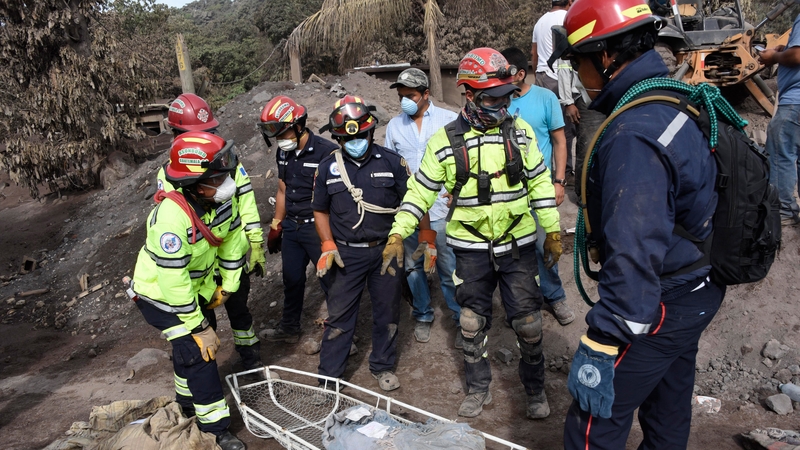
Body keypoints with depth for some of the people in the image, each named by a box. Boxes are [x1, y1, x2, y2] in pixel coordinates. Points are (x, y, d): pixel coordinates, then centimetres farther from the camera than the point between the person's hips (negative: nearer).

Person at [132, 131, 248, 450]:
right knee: (198, 352, -8)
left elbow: (233, 241, -2)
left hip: (198, 285, 7)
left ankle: (188, 405, 46)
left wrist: (227, 287, 5)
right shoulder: (172, 216, -38)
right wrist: (198, 327, -24)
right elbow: (173, 281, -33)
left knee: (196, 344, 20)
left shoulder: (221, 199, -18)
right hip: (161, 294, -7)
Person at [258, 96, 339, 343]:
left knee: (330, 280, 3)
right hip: (291, 228, 7)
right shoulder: (283, 153, 6)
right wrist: (275, 227, 19)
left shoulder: (326, 152, -18)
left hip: (317, 228, -7)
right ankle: (289, 327, 35)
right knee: (292, 278, 18)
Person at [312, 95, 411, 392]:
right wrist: (328, 245, -4)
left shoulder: (392, 162, -3)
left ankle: (383, 366, 33)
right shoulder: (327, 168, 1)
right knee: (338, 315, 5)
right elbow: (320, 210, 9)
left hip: (385, 251, 0)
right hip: (346, 254, 0)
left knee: (387, 311, 13)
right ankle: (328, 376, 18)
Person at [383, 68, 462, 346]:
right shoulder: (394, 126, 8)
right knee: (414, 266, 14)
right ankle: (423, 316, 31)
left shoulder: (450, 120, -2)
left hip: (442, 209, -3)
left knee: (450, 269, 2)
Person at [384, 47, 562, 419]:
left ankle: (535, 388, 30)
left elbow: (540, 182, 6)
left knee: (527, 321, 7)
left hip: (517, 245, 1)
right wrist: (397, 234, -8)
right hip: (471, 248, 0)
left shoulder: (520, 131, -1)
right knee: (472, 322, 12)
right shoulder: (444, 141, -6)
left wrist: (552, 231, 6)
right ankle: (478, 388, 33)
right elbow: (421, 190, -1)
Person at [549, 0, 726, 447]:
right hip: (698, 291, 10)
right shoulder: (680, 101, 4)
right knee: (668, 413, 24)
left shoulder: (634, 135, -28)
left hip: (659, 305, -9)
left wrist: (600, 345, -29)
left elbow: (634, 254, -33)